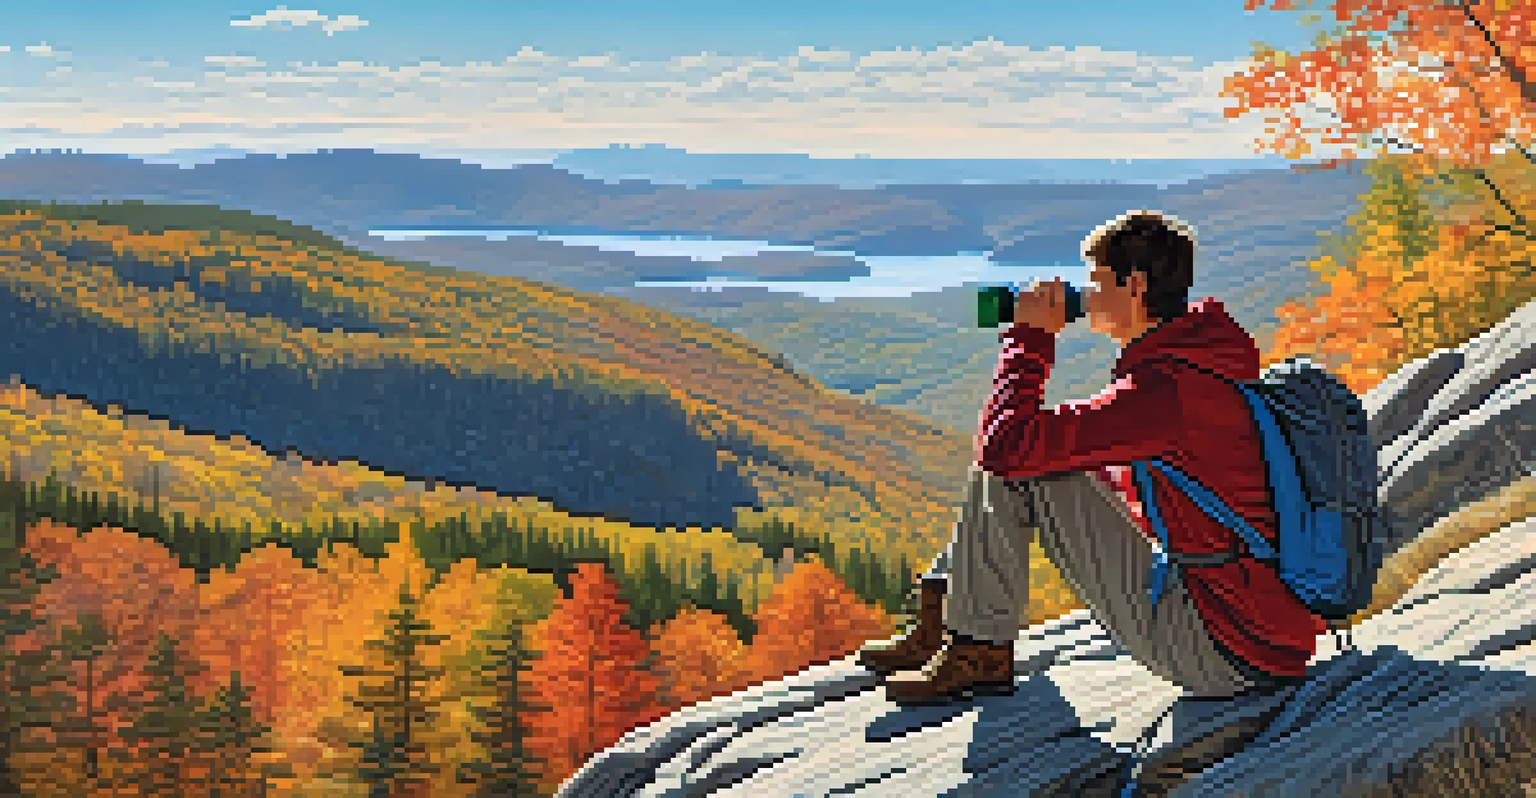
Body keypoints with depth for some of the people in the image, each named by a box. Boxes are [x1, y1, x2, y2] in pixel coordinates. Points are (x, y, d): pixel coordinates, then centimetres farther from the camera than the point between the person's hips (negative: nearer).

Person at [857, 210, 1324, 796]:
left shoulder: (1163, 390, -22)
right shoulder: (1203, 362, 10)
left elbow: (1003, 444, -24)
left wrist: (1031, 338, -10)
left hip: (1223, 655, -10)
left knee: (1019, 463, -12)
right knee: (1025, 461, 12)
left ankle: (979, 653, 2)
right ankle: (945, 624, 15)